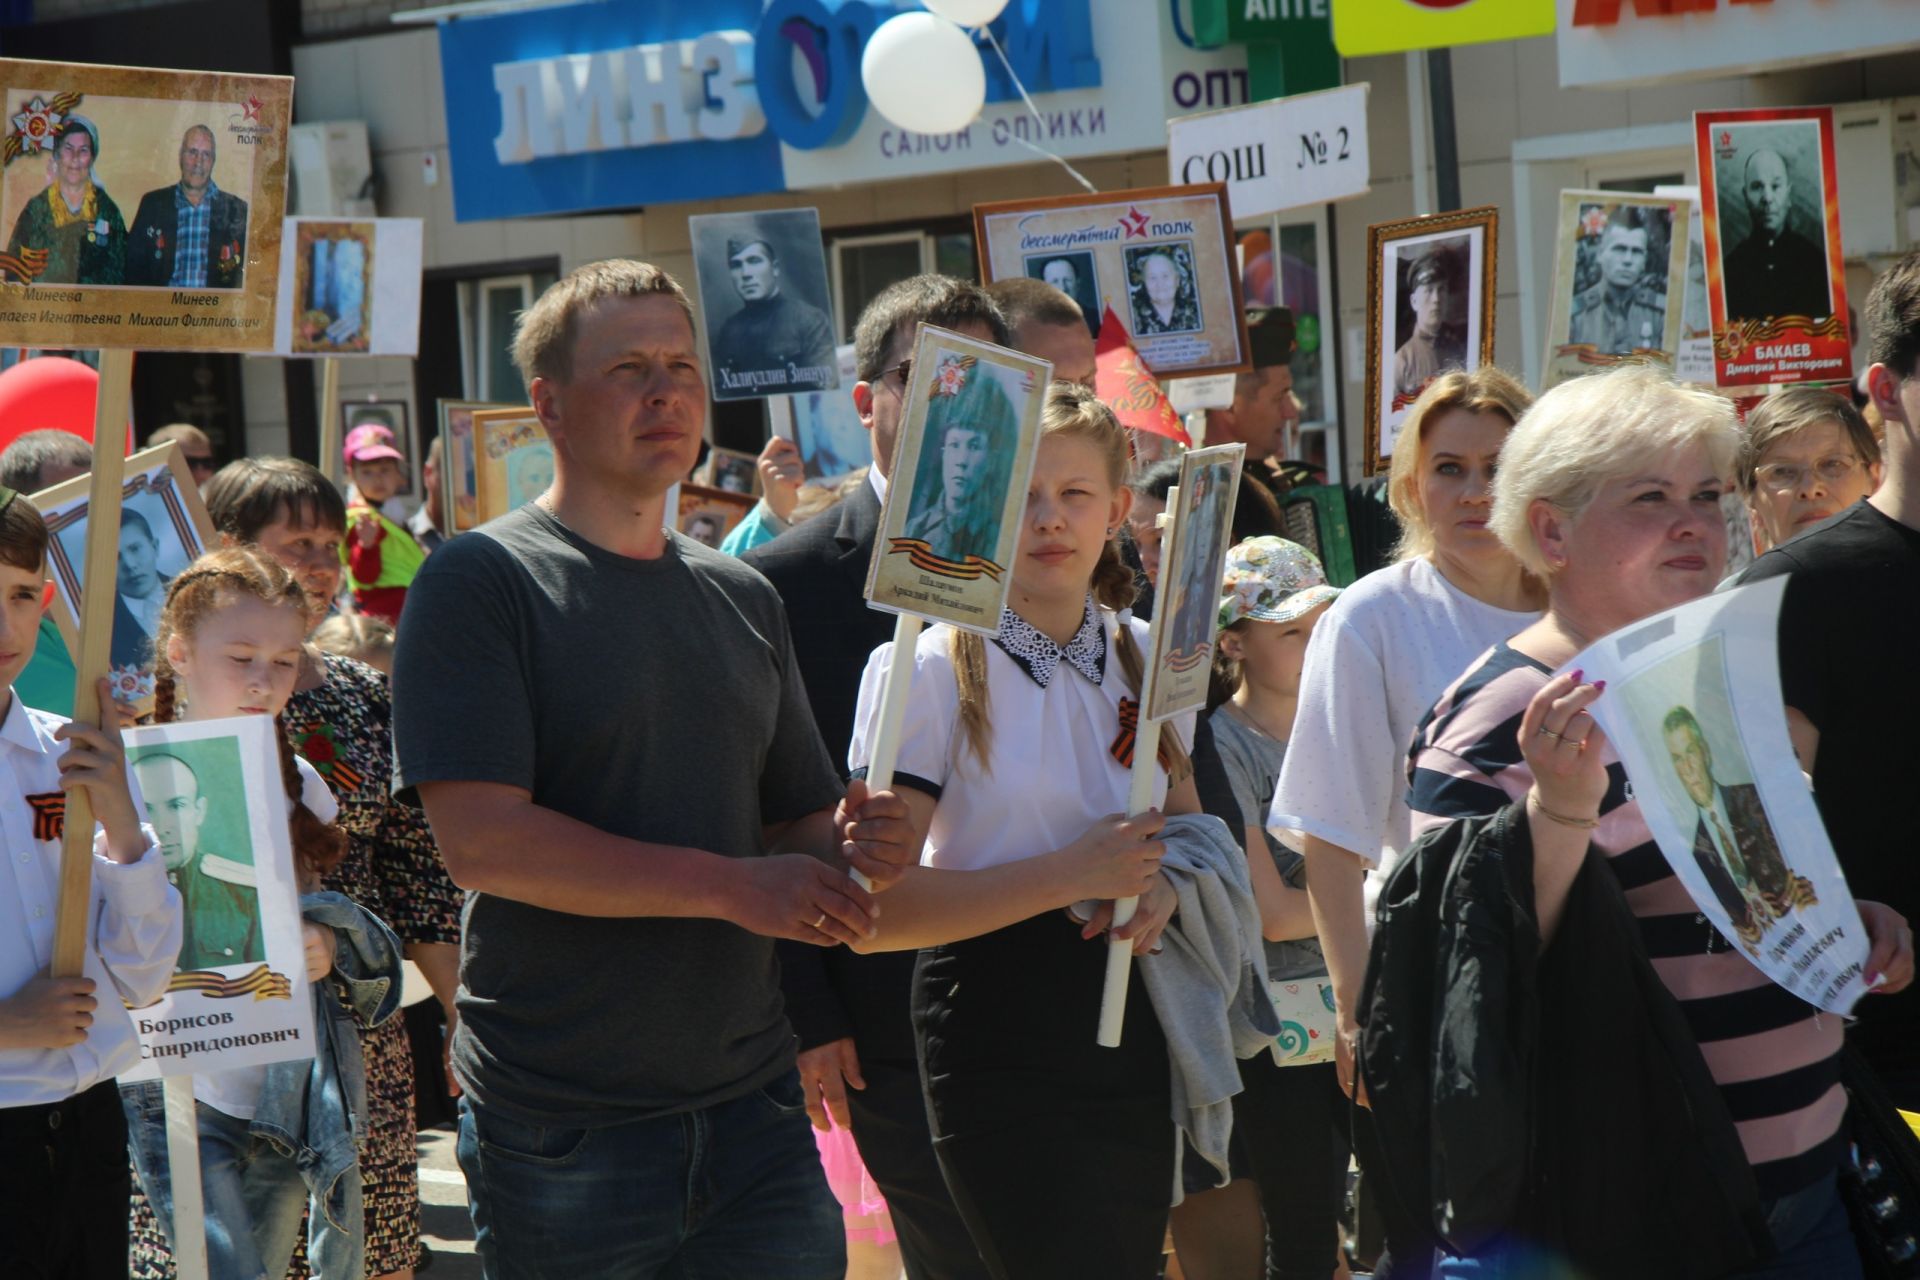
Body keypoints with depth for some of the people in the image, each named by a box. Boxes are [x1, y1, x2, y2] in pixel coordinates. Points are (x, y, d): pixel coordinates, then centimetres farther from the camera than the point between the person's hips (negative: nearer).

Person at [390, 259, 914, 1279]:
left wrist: (848, 844, -5)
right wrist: (733, 886, -18)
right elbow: (482, 838, -16)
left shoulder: (743, 600, 14)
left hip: (754, 1109, 5)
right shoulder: (482, 582, -5)